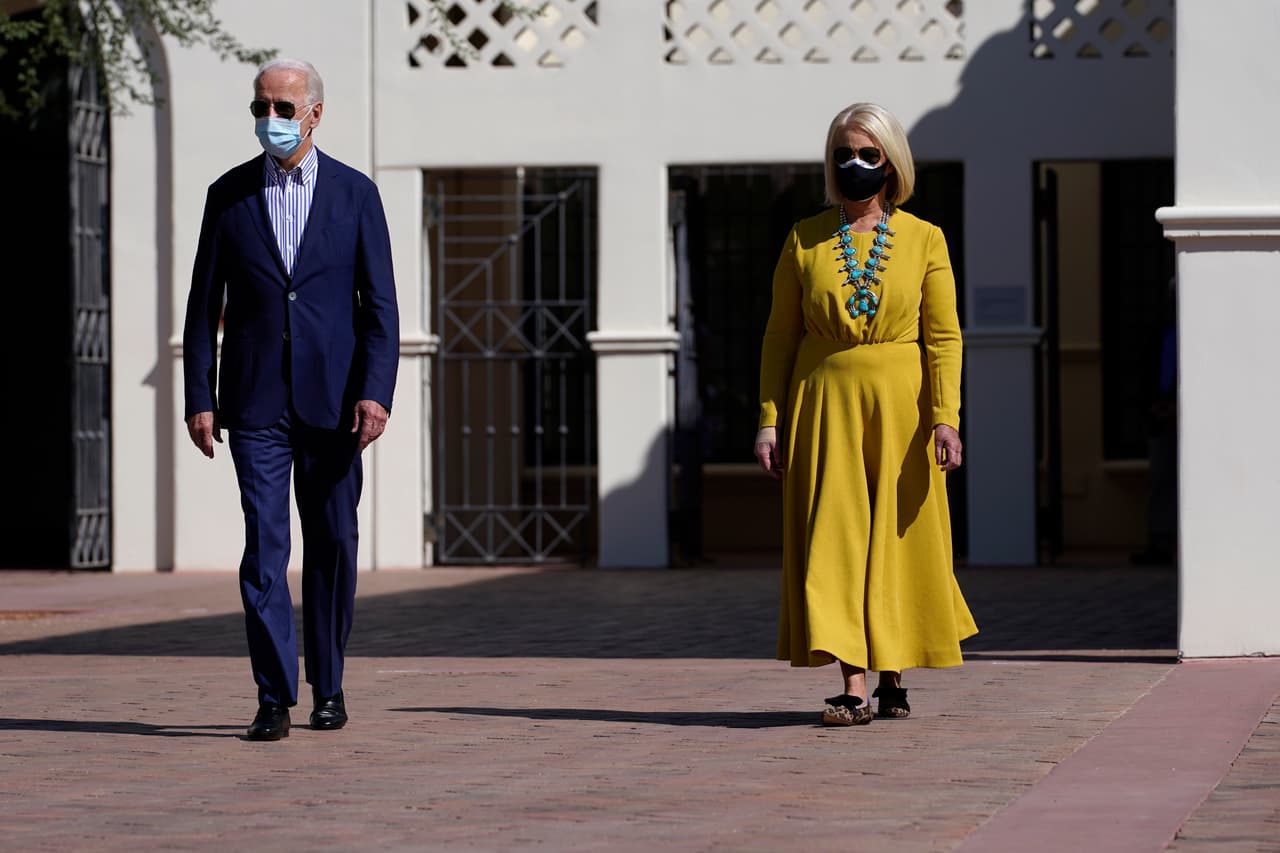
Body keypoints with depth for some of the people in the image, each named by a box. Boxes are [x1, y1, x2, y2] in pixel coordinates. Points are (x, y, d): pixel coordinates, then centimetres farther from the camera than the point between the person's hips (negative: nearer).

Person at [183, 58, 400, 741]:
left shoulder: (354, 193, 4)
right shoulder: (229, 194, 6)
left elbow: (380, 305, 1)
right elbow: (204, 305, 7)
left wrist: (375, 392, -10)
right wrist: (198, 398, 0)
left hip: (331, 401, 0)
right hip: (255, 403, 0)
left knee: (332, 545, 7)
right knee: (264, 546, -7)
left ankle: (328, 686, 21)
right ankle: (274, 699, -7)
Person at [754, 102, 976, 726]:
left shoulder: (924, 240, 4)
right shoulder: (804, 240, 6)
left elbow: (943, 337, 0)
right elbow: (780, 335, 8)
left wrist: (945, 417, -11)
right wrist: (770, 419, 0)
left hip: (900, 410, 0)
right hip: (825, 406, 0)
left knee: (896, 541, 4)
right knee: (834, 538, -8)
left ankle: (892, 680, 18)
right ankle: (853, 689, -11)